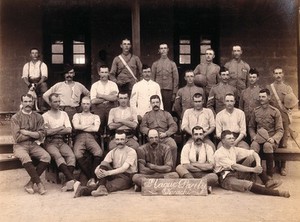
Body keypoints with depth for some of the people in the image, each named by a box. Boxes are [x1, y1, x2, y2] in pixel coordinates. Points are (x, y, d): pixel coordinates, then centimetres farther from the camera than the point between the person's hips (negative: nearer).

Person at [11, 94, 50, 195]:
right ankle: (39, 183, -22)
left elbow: (41, 135, -1)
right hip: (20, 146, -3)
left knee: (46, 157, -25)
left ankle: (30, 183, -15)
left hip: (33, 145, 3)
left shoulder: (38, 117, 9)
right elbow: (17, 138, -8)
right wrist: (33, 134, -3)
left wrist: (26, 132, -11)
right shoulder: (15, 118, 1)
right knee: (25, 158, -35)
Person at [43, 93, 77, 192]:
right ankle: (72, 180, -44)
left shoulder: (64, 114, 18)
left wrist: (53, 131, -2)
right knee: (57, 156, -33)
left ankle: (68, 182, -34)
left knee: (71, 155, -27)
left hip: (61, 141, 3)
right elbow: (47, 132, -8)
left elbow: (69, 130, 4)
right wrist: (61, 128, 0)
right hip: (50, 142, -3)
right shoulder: (45, 116, 7)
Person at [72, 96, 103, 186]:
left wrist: (82, 127, 5)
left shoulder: (95, 117, 25)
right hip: (79, 138, 0)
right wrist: (90, 126, 7)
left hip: (91, 138, 0)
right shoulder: (77, 115, 27)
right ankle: (91, 177, -23)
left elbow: (96, 129, 4)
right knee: (78, 155, -35)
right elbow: (76, 126, 4)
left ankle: (92, 178, -25)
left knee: (99, 153, -34)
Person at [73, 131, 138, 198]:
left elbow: (124, 168, -20)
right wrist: (97, 170, -29)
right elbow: (103, 164, -4)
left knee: (108, 185, -35)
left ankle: (82, 190, -46)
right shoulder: (112, 152, 11)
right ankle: (101, 187, -42)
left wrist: (108, 173, -33)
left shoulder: (131, 151, -6)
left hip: (127, 177, -5)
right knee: (103, 165, -23)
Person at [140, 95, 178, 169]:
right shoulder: (147, 115, 23)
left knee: (173, 146, -31)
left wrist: (165, 133, -6)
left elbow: (174, 126, 11)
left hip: (165, 137, 1)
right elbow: (142, 127, 12)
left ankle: (172, 168, -18)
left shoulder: (166, 114, 21)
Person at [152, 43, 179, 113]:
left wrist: (174, 93, -1)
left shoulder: (172, 64, 9)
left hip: (168, 91, 0)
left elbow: (176, 79, 6)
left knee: (168, 110, 0)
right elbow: (152, 78, 8)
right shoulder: (155, 64, 11)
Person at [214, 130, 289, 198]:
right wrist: (253, 169, -26)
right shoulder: (219, 154, -15)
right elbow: (234, 166, -24)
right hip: (226, 178, -7)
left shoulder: (234, 149, 7)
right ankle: (277, 193, -31)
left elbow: (253, 153, 2)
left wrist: (258, 165, -18)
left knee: (251, 157, -7)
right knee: (248, 184, -35)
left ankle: (267, 181, -14)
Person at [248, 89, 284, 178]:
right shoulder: (256, 111, 11)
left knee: (267, 145, -38)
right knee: (254, 145, -35)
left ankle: (269, 175, -26)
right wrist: (253, 136, -3)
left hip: (270, 139, -2)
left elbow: (280, 130, 0)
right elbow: (251, 127, 16)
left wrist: (273, 138, -19)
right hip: (258, 138, 2)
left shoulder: (275, 111, 2)